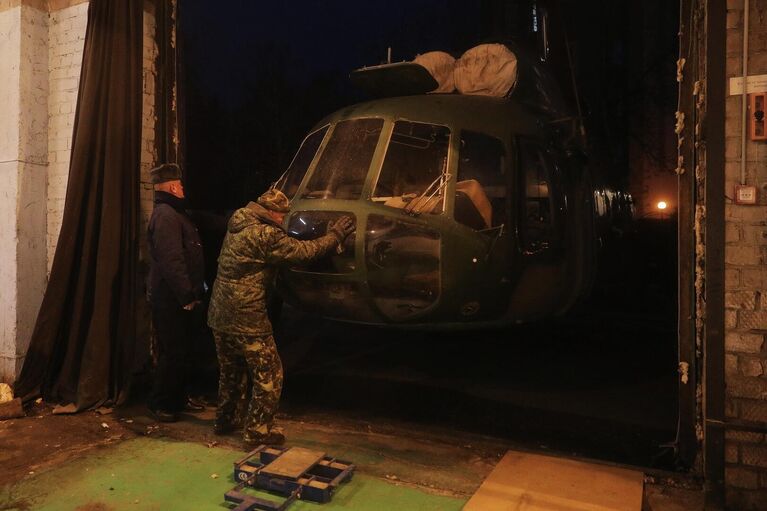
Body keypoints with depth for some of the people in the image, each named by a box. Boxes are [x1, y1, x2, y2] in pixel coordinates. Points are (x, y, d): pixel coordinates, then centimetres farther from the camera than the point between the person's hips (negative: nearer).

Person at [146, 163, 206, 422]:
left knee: (182, 350, 18)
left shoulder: (174, 213, 17)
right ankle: (160, 404, 13)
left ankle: (178, 397, 30)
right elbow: (171, 261, -25)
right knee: (172, 353, -1)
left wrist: (193, 292, 17)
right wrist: (187, 296, -23)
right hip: (171, 300, -10)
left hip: (179, 298, 10)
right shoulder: (165, 215, -17)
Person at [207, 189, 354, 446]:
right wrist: (335, 235, 1)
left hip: (219, 315, 9)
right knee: (269, 375, 6)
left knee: (230, 372, 24)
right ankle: (256, 432, 13)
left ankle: (223, 422, 37)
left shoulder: (237, 227, 11)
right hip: (247, 319, -9)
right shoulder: (265, 234, -17)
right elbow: (304, 251, -12)